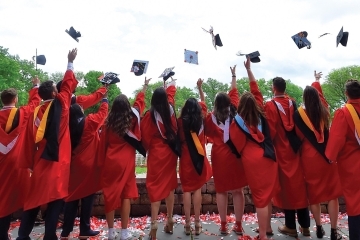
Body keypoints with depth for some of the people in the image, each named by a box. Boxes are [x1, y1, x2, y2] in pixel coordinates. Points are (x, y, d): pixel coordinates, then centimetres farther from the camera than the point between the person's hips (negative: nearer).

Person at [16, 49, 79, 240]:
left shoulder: (35, 112, 6)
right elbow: (68, 84, 7)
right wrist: (70, 62, 18)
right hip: (57, 162, -6)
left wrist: (29, 164, 14)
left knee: (34, 199, 16)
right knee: (55, 200, 1)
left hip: (40, 162, 6)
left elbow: (29, 141, 7)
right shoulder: (59, 104, -7)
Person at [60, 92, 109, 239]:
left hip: (74, 166, 5)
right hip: (89, 166, -5)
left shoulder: (68, 126, 2)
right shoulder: (90, 122, -9)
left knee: (72, 196, 11)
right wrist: (105, 99, 20)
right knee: (87, 197, 3)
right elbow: (102, 112, 3)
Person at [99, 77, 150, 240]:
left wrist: (102, 163, 9)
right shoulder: (132, 119, -4)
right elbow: (139, 102, 12)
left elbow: (103, 144, 0)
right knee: (126, 195, 6)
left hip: (110, 161, 1)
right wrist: (145, 86, 27)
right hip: (126, 161, -1)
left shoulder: (109, 122, -3)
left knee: (110, 194, 9)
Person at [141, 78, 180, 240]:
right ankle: (170, 220, 25)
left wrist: (146, 148, 12)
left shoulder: (150, 116, -14)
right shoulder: (171, 110, -2)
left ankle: (154, 224, -1)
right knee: (169, 185, 15)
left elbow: (145, 137, -7)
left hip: (156, 155, -4)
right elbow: (171, 93, 18)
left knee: (156, 187, 1)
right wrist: (170, 83, 35)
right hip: (171, 152, 5)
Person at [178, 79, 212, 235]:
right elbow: (203, 102, 14)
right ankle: (197, 222, 13)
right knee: (197, 189, 9)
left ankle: (187, 223, 10)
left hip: (186, 158, -1)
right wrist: (200, 87, 22)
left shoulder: (181, 121, -7)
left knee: (187, 190, 5)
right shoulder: (201, 118, 0)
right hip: (199, 157, 2)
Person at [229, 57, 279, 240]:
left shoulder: (238, 122, -9)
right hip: (268, 156, 6)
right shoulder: (260, 113, 4)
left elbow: (237, 145, -7)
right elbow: (255, 90, 13)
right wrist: (248, 69, 18)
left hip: (252, 160, -5)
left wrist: (241, 155, 15)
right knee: (267, 194, 17)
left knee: (260, 197, 1)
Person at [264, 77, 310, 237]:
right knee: (299, 185, 13)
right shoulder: (292, 103, 3)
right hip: (295, 149, 5)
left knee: (286, 187, 5)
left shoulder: (270, 106, -14)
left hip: (281, 152, -5)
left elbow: (271, 131, -16)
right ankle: (305, 226, 23)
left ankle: (291, 227, 16)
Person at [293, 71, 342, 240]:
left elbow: (298, 136, -6)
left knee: (314, 193, 11)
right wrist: (317, 81, 39)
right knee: (331, 192, 9)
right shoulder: (324, 110, 2)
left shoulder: (298, 114, -10)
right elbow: (319, 94, 22)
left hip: (309, 157, -2)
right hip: (328, 154, 2)